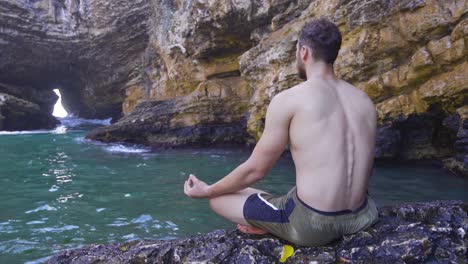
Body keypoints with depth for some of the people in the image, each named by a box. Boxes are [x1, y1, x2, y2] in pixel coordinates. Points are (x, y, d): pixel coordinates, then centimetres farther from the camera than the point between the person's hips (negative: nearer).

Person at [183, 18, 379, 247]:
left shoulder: (287, 100, -11)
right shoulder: (365, 101, 6)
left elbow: (255, 169, -5)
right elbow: (361, 170, 13)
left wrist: (207, 191, 12)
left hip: (311, 224, -6)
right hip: (359, 218, 7)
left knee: (218, 199, 11)